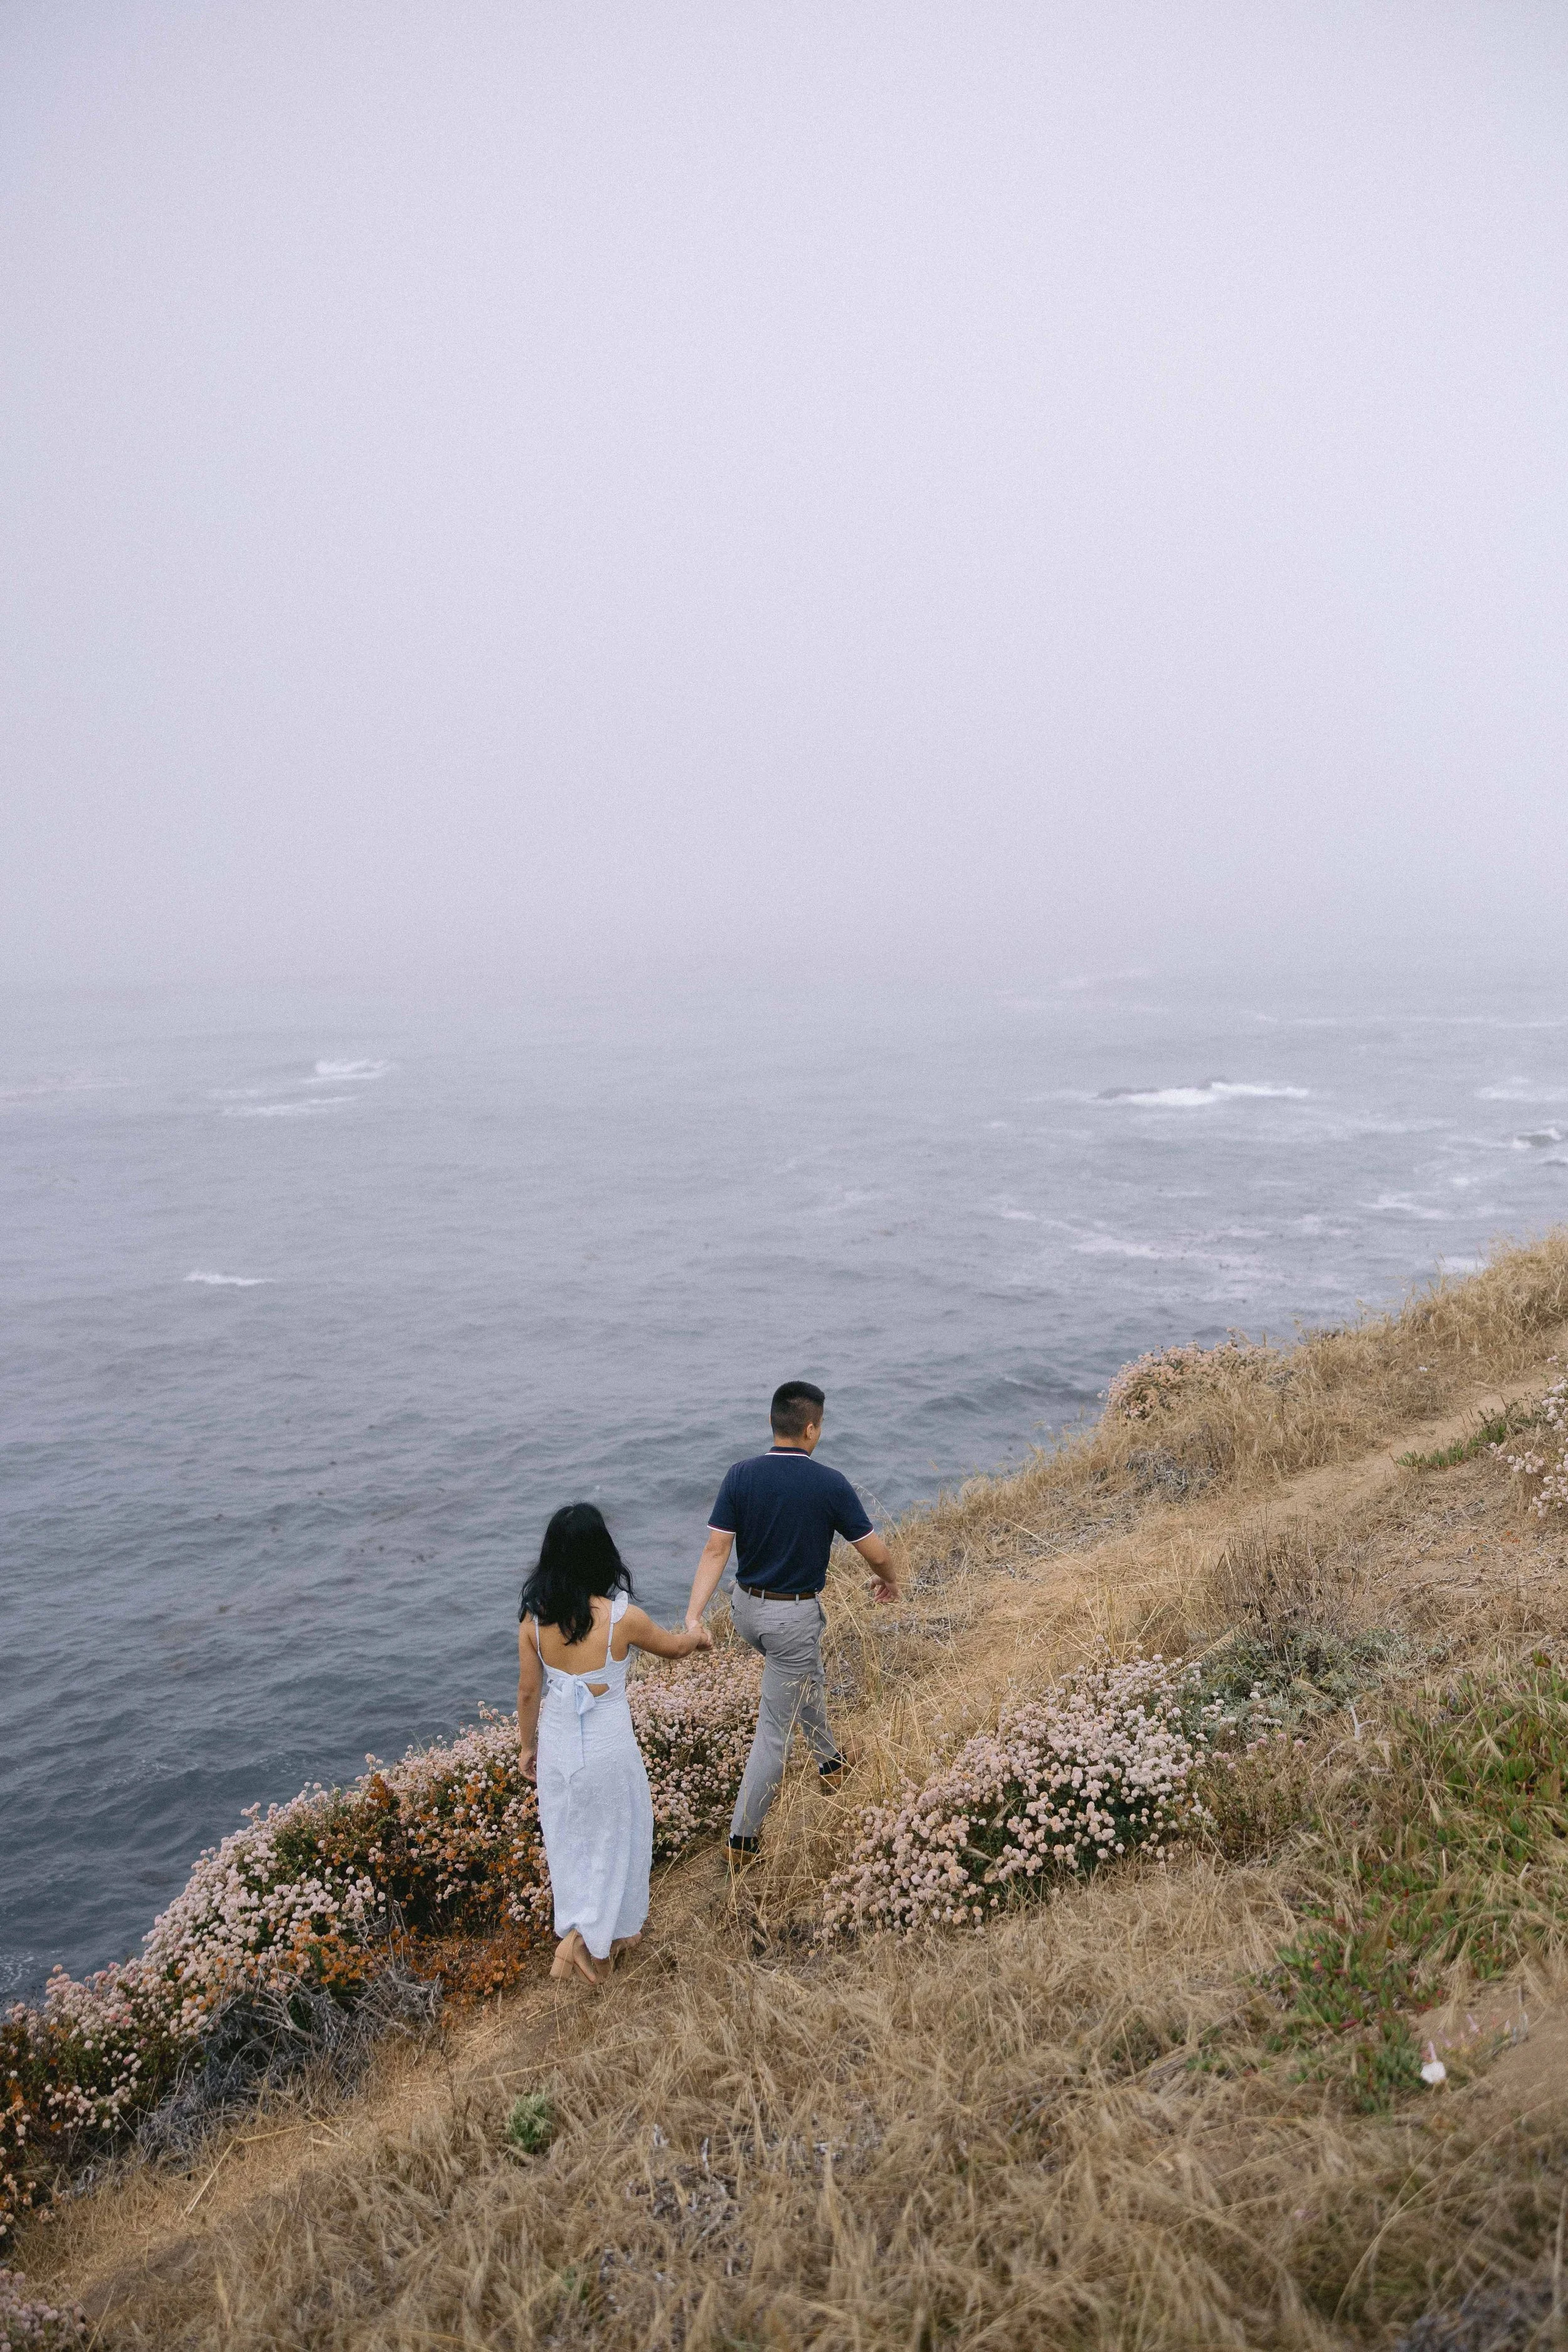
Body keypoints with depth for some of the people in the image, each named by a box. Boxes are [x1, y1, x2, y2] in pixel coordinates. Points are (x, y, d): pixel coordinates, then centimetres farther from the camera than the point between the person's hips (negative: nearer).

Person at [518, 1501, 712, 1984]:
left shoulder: (533, 1617, -14)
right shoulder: (622, 1617, -23)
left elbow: (528, 1691, -3)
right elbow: (673, 1647, -3)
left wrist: (527, 1745, 14)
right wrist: (698, 1636, 20)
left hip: (557, 1745, 4)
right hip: (607, 1749, -4)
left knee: (570, 1840, 23)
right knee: (614, 1840, 19)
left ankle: (594, 1931, 41)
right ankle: (587, 1938, 15)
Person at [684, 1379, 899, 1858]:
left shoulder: (740, 1476, -10)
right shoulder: (830, 1484, -17)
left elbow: (716, 1551, -15)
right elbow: (876, 1554, -9)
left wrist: (694, 1615, -17)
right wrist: (890, 1582, 13)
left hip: (746, 1608, 5)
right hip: (794, 1618, -5)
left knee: (804, 1677, 33)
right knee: (774, 1730, 6)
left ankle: (829, 1760, 50)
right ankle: (742, 1837, 12)